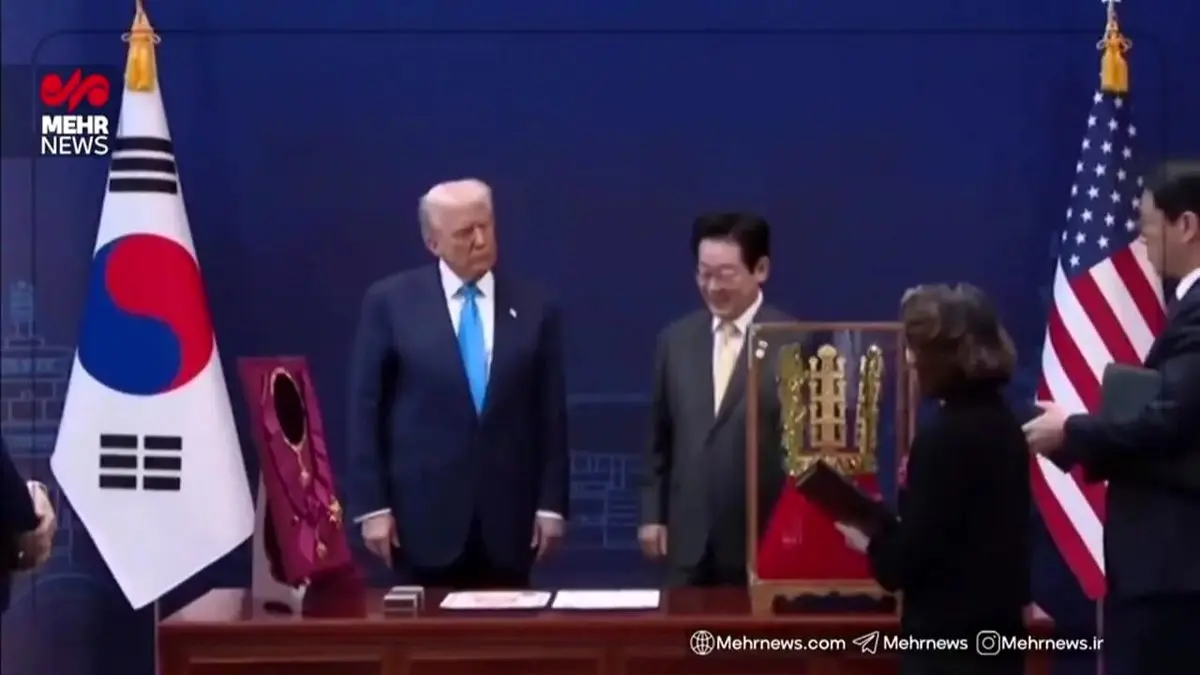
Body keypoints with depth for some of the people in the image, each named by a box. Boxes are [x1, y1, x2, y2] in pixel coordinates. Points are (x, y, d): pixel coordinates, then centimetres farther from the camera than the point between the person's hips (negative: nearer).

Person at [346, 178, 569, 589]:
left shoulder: (535, 308, 7)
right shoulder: (390, 302, 1)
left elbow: (550, 415, 7)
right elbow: (365, 408, 0)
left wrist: (551, 504, 2)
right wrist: (371, 506, -6)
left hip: (507, 520, 2)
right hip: (423, 515, -2)